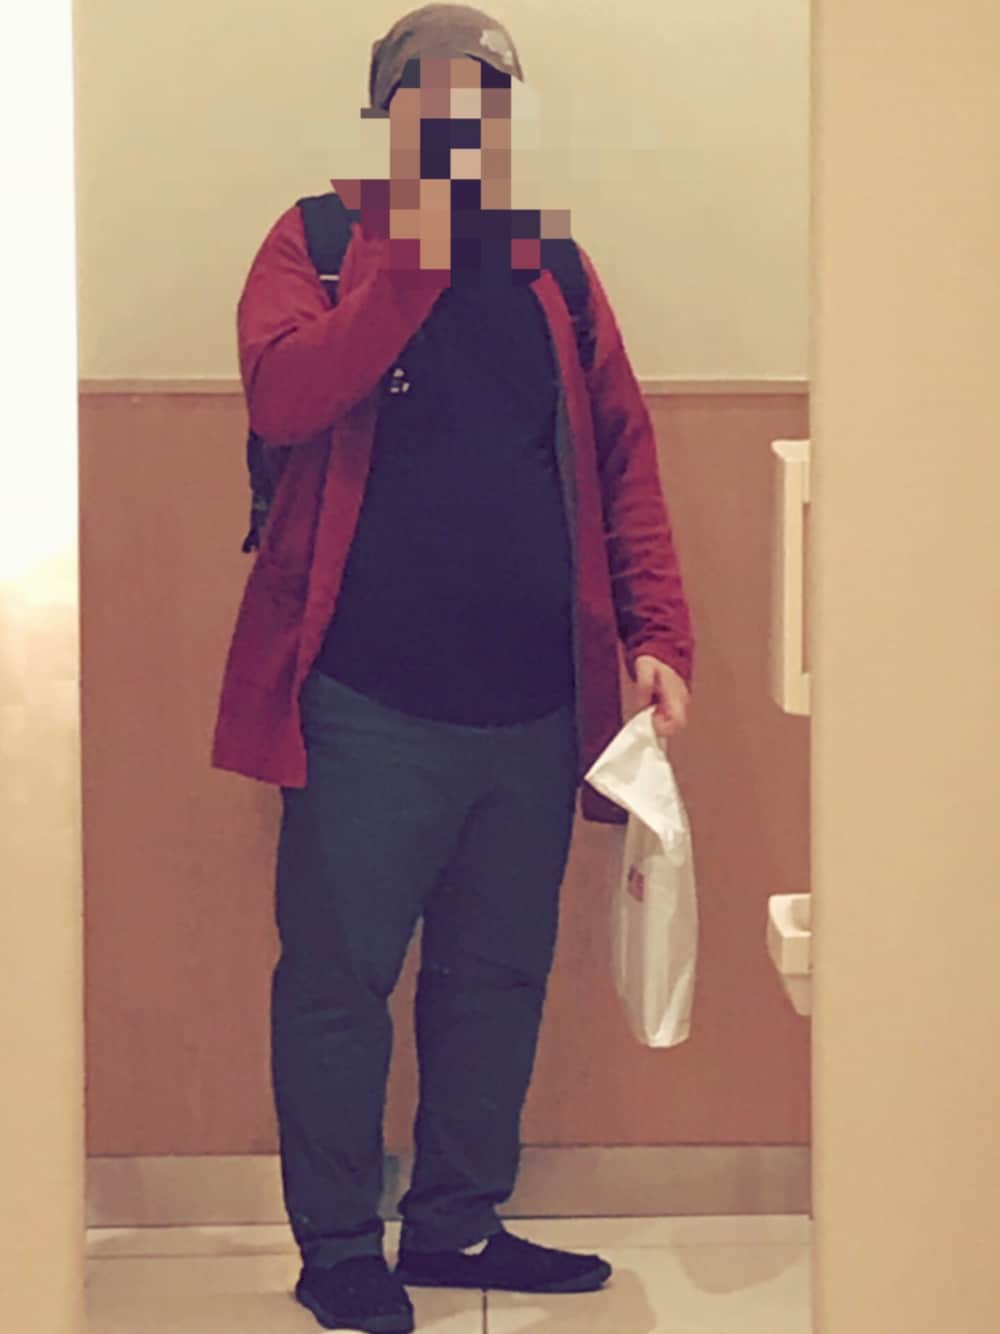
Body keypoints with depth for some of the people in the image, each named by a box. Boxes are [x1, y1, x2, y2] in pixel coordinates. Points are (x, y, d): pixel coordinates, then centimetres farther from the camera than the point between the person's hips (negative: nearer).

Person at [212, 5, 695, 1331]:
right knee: (339, 978, 2)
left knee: (501, 975, 12)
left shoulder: (550, 266, 12)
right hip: (369, 707, -4)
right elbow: (283, 398, -16)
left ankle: (458, 1222, 26)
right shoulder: (320, 242, 2)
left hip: (534, 708, 4)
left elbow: (624, 459, 11)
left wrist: (657, 635, 1)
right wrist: (419, 258, -20)